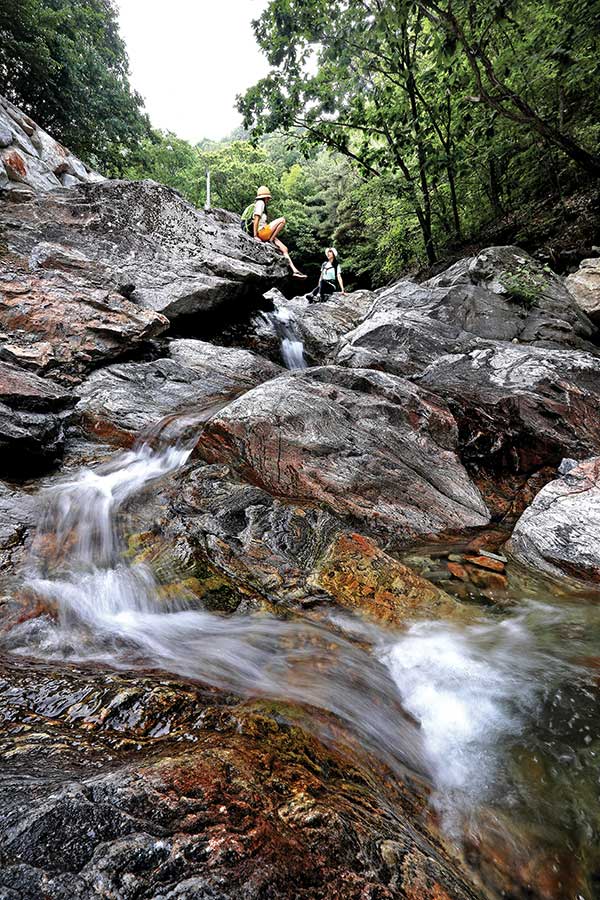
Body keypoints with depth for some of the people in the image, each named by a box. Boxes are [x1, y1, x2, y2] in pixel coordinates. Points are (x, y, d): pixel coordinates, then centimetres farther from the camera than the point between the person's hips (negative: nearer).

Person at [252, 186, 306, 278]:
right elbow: (256, 219, -14)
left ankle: (294, 271, -4)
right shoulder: (260, 203, -2)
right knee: (282, 220, -20)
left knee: (284, 249, 1)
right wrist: (255, 236, -21)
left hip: (266, 234, 10)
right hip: (262, 232, -10)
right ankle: (270, 241, -18)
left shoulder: (262, 204, 28)